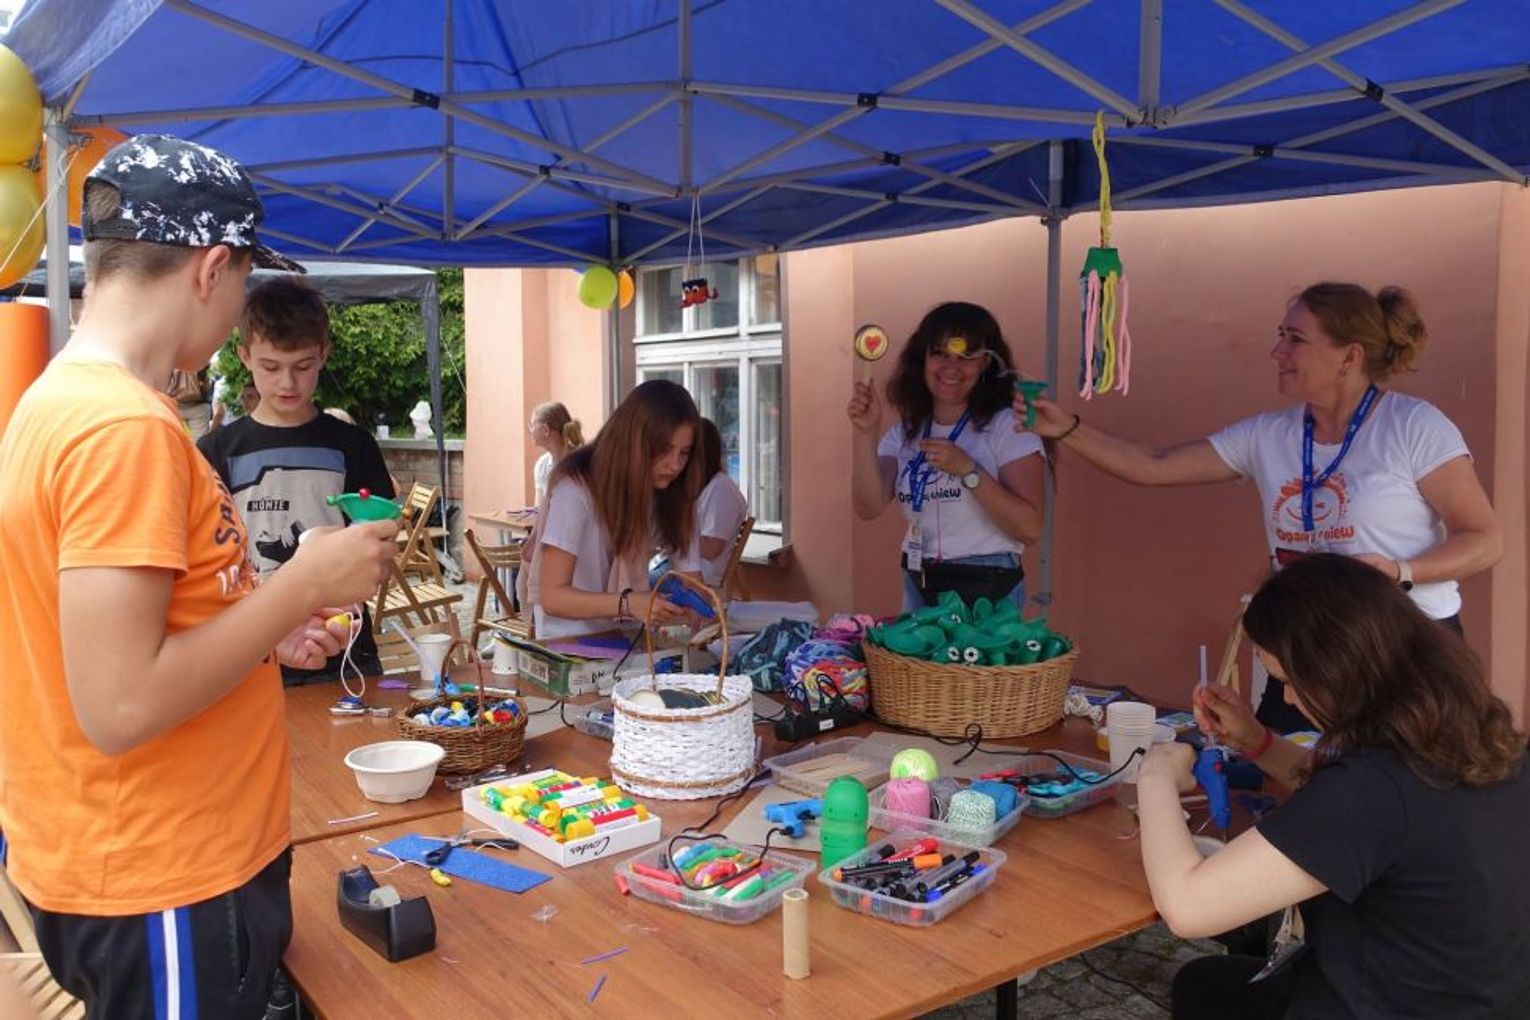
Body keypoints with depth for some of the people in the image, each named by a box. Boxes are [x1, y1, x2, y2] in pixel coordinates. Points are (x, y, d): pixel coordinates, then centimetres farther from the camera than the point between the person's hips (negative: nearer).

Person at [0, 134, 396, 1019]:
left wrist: (262, 631, 11)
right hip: (164, 888, -9)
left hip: (146, 860, 9)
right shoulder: (126, 425, -24)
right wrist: (306, 584, -19)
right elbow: (120, 706, -27)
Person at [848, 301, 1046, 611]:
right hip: (919, 588, 4)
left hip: (989, 589, -4)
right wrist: (866, 434, -18)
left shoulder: (1007, 427, -9)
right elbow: (868, 507, -8)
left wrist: (968, 470, -24)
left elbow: (1029, 527, -17)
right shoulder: (905, 433, 6)